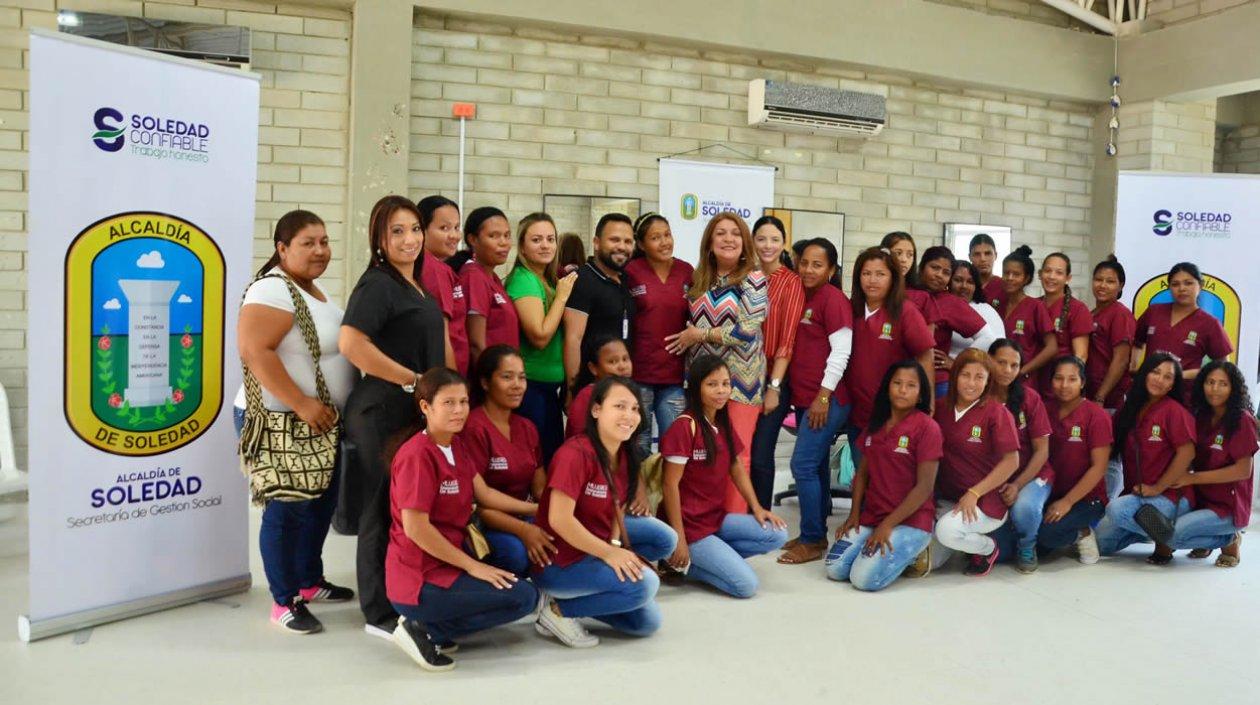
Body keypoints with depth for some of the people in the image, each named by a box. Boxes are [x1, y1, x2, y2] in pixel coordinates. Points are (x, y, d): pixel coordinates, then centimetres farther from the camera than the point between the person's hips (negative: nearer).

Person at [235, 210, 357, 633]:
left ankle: (310, 581, 33)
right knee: (287, 510, -2)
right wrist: (302, 404, -26)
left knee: (322, 502, 17)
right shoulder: (273, 289, -16)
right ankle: (284, 603, 11)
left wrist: (319, 407, 15)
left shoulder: (314, 291, 14)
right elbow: (253, 351, -27)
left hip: (321, 422, 10)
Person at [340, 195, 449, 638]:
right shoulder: (378, 284, -12)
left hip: (415, 410, 9)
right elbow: (351, 343, -26)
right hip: (383, 411, -9)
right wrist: (411, 380, -19)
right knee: (384, 509, 0)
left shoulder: (416, 285, 15)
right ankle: (381, 614, 12)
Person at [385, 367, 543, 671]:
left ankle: (430, 626, 9)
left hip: (447, 563, 9)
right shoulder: (417, 454, -20)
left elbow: (485, 494, 10)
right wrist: (472, 565, -17)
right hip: (420, 579, -9)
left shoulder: (455, 445, 8)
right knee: (523, 597, -10)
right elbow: (415, 528, -23)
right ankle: (425, 631, -5)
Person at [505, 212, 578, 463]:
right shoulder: (523, 280, -14)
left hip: (550, 385, 8)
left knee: (555, 453, 15)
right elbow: (540, 336, -22)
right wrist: (562, 296, -13)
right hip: (531, 386, -8)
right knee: (538, 458, 0)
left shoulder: (549, 280, 11)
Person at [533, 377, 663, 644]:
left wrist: (616, 545, -8)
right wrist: (609, 553, -21)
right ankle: (559, 609, -8)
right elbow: (559, 520, -28)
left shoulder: (622, 457, 3)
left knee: (647, 622, 9)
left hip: (594, 557, 9)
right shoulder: (576, 453, -24)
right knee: (645, 583, -24)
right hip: (559, 563, -9)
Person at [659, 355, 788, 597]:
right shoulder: (685, 426, -18)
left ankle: (710, 556, 1)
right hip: (689, 524, -8)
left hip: (716, 518, 8)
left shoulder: (723, 424, 9)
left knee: (778, 535, -4)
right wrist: (679, 539, -19)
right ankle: (683, 562, 1)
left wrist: (757, 508, 1)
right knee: (747, 585, -14)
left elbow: (736, 468, 14)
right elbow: (670, 484, -18)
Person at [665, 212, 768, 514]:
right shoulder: (699, 279, 11)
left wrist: (699, 334, -9)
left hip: (740, 379, -5)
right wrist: (688, 336, 2)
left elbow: (747, 332, -15)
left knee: (736, 454, 0)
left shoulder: (753, 280, -5)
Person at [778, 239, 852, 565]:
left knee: (803, 466, -8)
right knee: (816, 466, 13)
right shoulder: (803, 296, 13)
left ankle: (812, 541, 3)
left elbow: (841, 350, -16)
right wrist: (803, 396, 13)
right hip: (804, 397, 8)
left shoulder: (833, 298, -11)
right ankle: (816, 534, 23)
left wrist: (824, 396, -17)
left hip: (826, 399, -8)